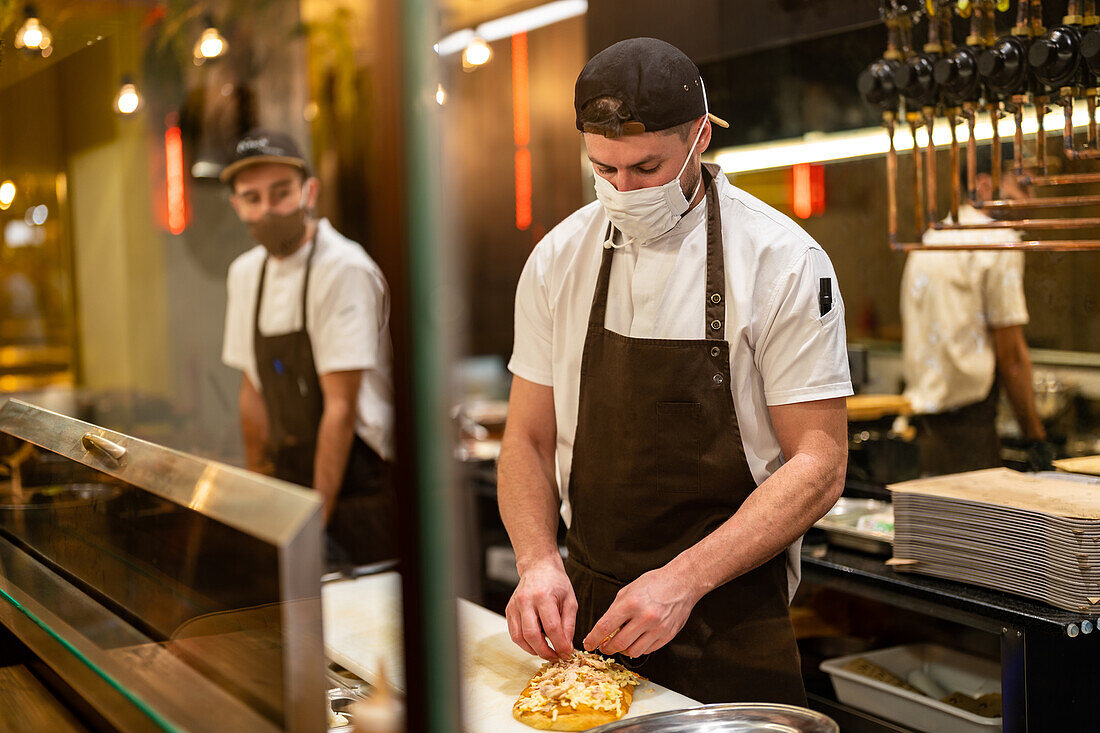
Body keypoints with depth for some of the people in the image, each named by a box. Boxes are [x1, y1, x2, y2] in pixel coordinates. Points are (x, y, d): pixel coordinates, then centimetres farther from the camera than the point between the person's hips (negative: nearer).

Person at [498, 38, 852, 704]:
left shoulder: (784, 262, -11)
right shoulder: (558, 260, 0)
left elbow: (819, 464, -12)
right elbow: (528, 441, 5)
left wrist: (684, 580, -22)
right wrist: (538, 560, -13)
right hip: (588, 610, 3)